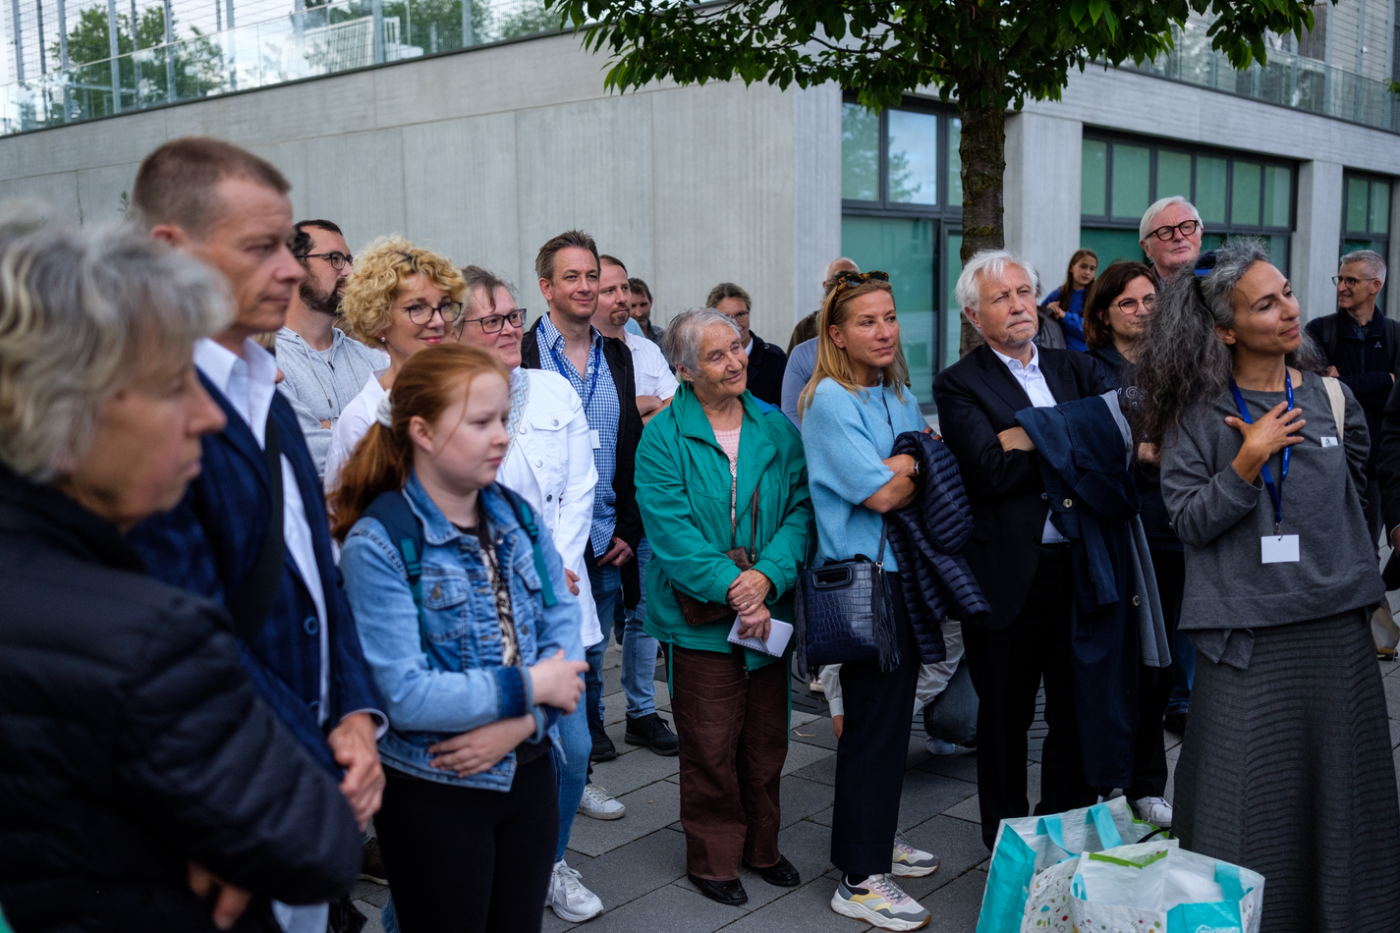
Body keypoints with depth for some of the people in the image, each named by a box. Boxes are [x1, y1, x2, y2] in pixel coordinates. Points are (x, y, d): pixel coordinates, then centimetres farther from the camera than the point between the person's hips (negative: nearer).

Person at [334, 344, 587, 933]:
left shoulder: (516, 515, 2)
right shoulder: (377, 542, -17)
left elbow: (563, 626, -1)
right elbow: (404, 696, -23)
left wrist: (521, 723, -16)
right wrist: (530, 686, -17)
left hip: (528, 770, 6)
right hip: (435, 795, -5)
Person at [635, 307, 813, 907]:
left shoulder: (776, 427, 4)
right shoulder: (663, 438, -7)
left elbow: (800, 508, -1)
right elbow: (672, 533, -14)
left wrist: (767, 576, -17)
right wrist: (731, 591, -21)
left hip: (769, 610, 4)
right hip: (701, 617, -4)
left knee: (766, 740, 15)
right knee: (710, 747, 6)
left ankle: (761, 846, 35)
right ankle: (713, 858, 25)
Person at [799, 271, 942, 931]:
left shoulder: (900, 395, 13)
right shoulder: (829, 400, -13)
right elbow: (881, 493, -18)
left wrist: (905, 465, -7)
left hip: (907, 569, 8)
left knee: (891, 712, 16)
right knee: (874, 720, -3)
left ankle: (873, 841, 32)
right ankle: (859, 880, 8)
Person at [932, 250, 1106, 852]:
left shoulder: (1077, 369, 12)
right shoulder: (958, 384, -4)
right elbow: (992, 472, -18)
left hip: (1082, 568, 4)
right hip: (1011, 573, -4)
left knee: (1078, 711, 13)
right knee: (1005, 717, 11)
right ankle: (1005, 846, 27)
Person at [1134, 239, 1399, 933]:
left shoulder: (1331, 399, 6)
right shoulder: (1199, 413, -5)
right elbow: (1188, 520, -10)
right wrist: (1248, 461, -20)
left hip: (1334, 627, 4)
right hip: (1246, 633, -3)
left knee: (1334, 790, 12)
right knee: (1247, 799, 2)